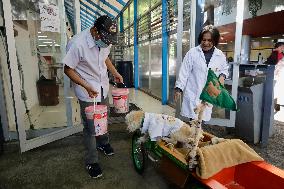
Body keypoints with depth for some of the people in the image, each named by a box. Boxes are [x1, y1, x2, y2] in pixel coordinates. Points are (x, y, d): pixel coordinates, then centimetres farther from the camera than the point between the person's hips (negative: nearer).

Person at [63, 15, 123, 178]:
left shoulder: (105, 40, -8)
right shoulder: (79, 44, -27)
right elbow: (68, 69, -17)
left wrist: (115, 73, 4)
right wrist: (86, 86, -27)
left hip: (103, 88, 6)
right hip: (87, 92, -6)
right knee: (91, 127, 3)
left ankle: (103, 143, 48)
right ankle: (91, 161, 22)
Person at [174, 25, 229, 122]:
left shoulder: (220, 55, 6)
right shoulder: (192, 52, -2)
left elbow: (225, 69, 22)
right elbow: (184, 72, -2)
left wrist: (222, 76, -1)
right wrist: (179, 88, -5)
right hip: (193, 94, -2)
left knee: (203, 119, 5)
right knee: (193, 120, -5)